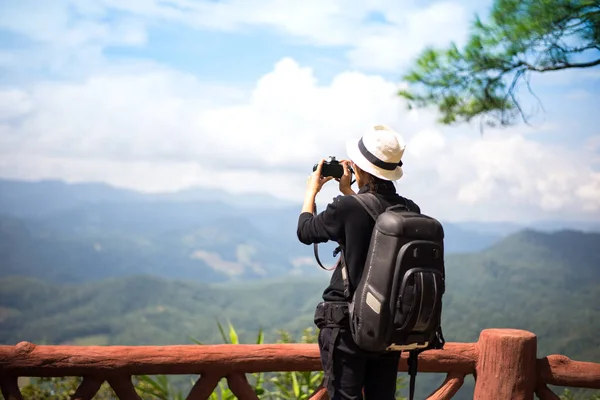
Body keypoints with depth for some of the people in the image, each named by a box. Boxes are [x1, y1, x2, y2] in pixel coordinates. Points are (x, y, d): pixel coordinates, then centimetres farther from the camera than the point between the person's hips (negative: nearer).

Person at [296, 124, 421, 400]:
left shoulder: (347, 209, -19)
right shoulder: (410, 211, -3)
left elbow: (306, 231, 0)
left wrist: (311, 190, 15)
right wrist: (349, 193, 24)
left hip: (348, 324, -5)